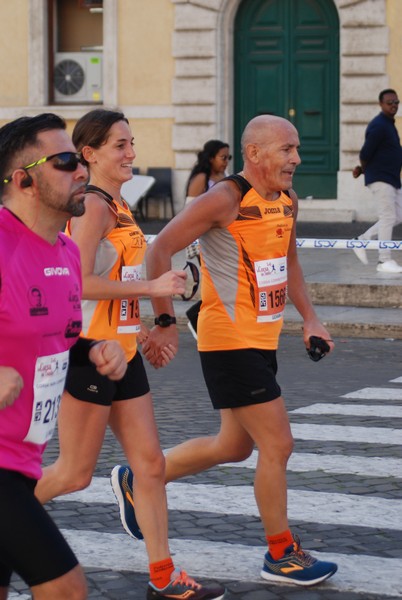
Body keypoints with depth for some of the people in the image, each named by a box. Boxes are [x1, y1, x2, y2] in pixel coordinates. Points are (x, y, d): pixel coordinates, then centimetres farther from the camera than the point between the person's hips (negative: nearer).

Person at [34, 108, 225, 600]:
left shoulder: (118, 204, 13)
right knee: (74, 473, 1)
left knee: (150, 463, 7)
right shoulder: (91, 205, -15)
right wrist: (153, 287, -21)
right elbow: (79, 283, -24)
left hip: (122, 351, 9)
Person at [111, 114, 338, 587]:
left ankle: (139, 480, 34)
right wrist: (165, 323, -17)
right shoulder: (225, 199, -17)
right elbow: (160, 250, -17)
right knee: (277, 444, -6)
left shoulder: (287, 200, 8)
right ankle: (280, 555, 8)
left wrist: (309, 318, 16)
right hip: (230, 340, -9)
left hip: (262, 339, 9)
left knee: (236, 445, 18)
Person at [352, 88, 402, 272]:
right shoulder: (378, 126, -16)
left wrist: (362, 169, 6)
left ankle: (362, 241, 16)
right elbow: (365, 153, -17)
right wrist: (364, 169, 3)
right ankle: (384, 261, -4)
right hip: (380, 179, -10)